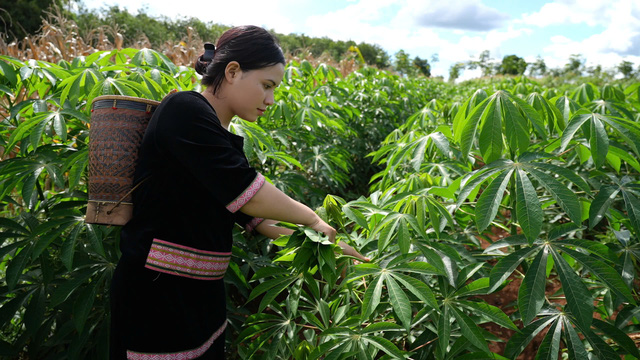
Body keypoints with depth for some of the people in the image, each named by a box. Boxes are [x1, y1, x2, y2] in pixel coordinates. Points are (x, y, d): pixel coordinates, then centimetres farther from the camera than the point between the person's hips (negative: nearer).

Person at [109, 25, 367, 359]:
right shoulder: (184, 110, -18)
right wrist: (312, 220, -10)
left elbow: (247, 211, 9)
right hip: (156, 295, -8)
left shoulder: (222, 136, 9)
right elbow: (246, 193, -23)